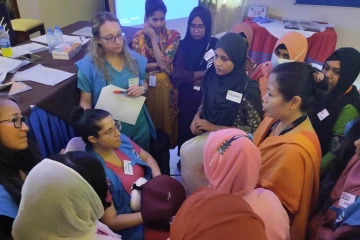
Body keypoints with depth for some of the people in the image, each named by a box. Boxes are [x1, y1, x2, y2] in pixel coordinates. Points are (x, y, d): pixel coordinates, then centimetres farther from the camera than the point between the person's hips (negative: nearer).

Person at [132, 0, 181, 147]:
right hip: (146, 85, 1)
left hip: (166, 85, -1)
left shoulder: (173, 36, -5)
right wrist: (159, 64, -13)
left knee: (165, 118, 7)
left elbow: (164, 62, -15)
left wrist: (153, 38, -14)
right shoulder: (139, 37, -1)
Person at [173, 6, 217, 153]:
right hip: (186, 97, 2)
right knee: (185, 131, 13)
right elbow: (177, 74, -11)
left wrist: (191, 78, -16)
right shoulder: (184, 44, -1)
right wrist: (204, 73, -16)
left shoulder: (215, 45, -6)